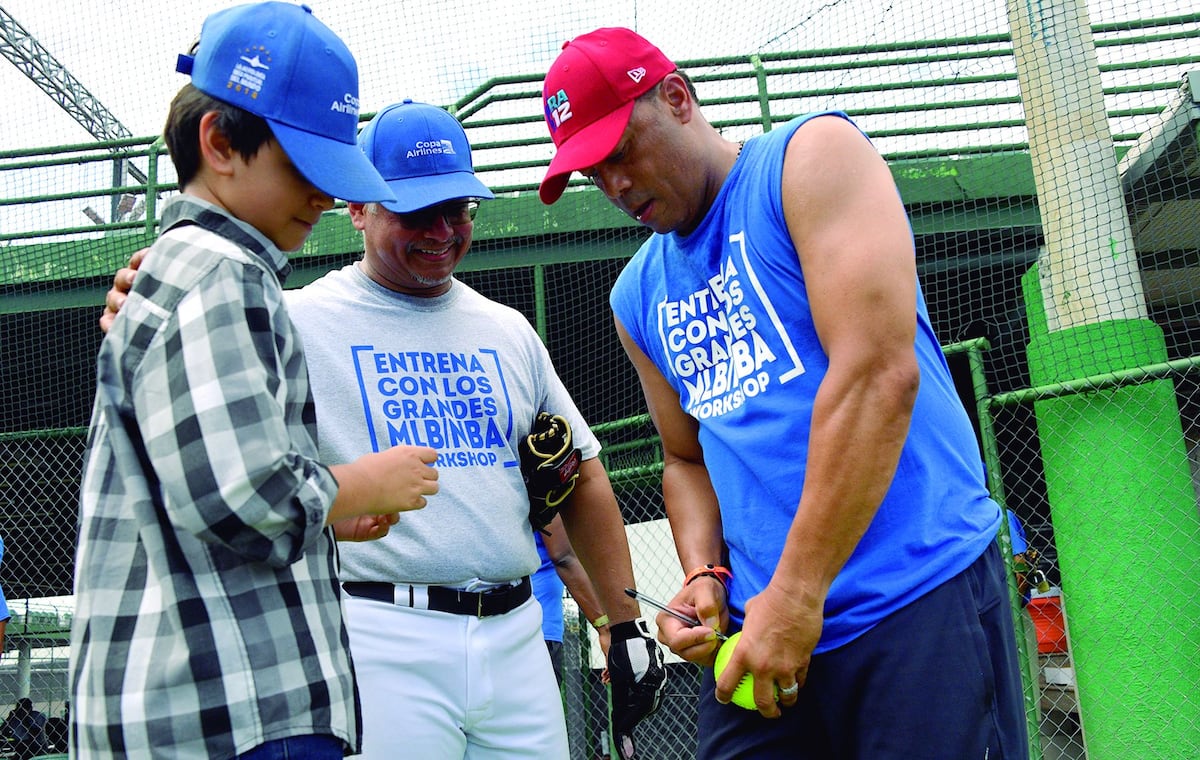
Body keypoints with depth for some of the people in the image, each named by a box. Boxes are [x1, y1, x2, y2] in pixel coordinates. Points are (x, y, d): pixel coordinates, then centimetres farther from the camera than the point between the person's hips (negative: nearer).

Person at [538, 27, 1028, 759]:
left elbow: (877, 375, -16)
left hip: (919, 597, -5)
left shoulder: (810, 157, -5)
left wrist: (796, 596, -16)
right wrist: (704, 576, 2)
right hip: (757, 622, 6)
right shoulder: (638, 296, 14)